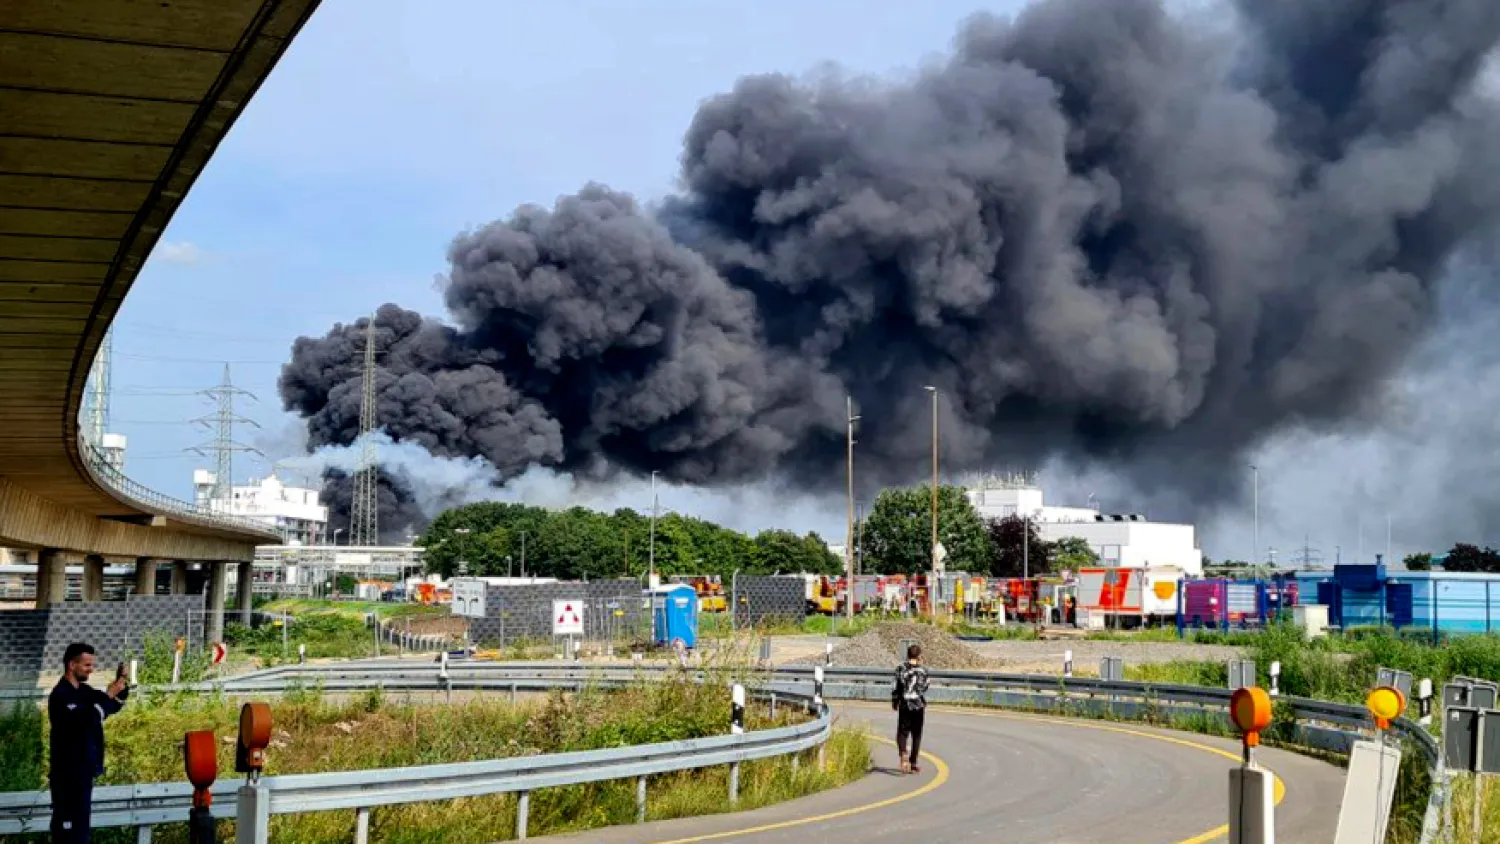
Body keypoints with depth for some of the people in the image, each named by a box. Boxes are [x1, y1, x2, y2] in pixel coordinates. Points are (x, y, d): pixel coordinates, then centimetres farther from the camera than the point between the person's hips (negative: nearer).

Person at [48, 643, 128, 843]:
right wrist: (108, 696, -24)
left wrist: (120, 687, -1)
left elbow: (114, 706, 18)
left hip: (84, 769, 9)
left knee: (81, 822, 14)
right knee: (68, 826, -7)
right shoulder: (61, 695, -18)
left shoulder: (84, 691, 9)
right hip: (68, 772, -9)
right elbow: (86, 722, -30)